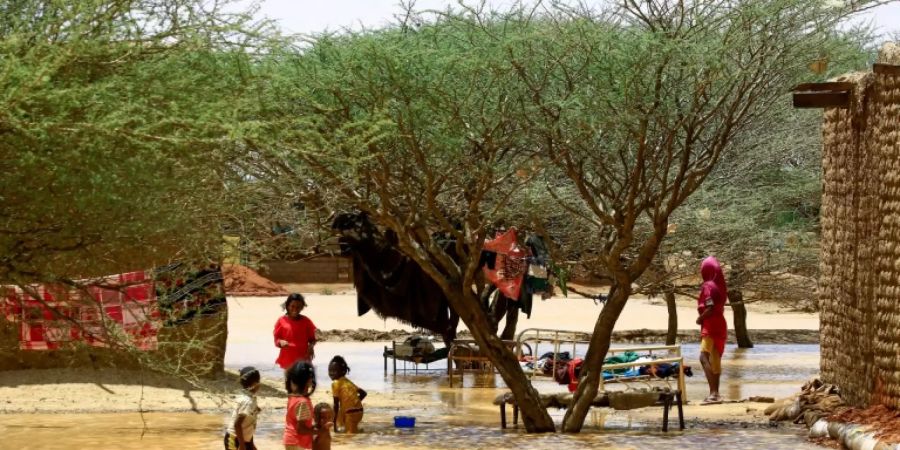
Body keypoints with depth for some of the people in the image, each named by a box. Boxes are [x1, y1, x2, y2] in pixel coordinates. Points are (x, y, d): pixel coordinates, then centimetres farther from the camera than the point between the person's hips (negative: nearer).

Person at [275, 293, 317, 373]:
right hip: (288, 359, 0)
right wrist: (281, 342, -22)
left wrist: (311, 346, -15)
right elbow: (276, 340, 1)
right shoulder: (282, 321, -3)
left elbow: (312, 339, 7)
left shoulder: (306, 321, 1)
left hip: (303, 358, 0)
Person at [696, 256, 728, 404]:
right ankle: (715, 393, 20)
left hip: (710, 326, -10)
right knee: (715, 359, 15)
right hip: (720, 325, 10)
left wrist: (700, 319, -8)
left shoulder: (708, 286, -14)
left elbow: (710, 309, -22)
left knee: (704, 357, -19)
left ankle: (713, 393, -31)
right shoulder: (719, 286, 12)